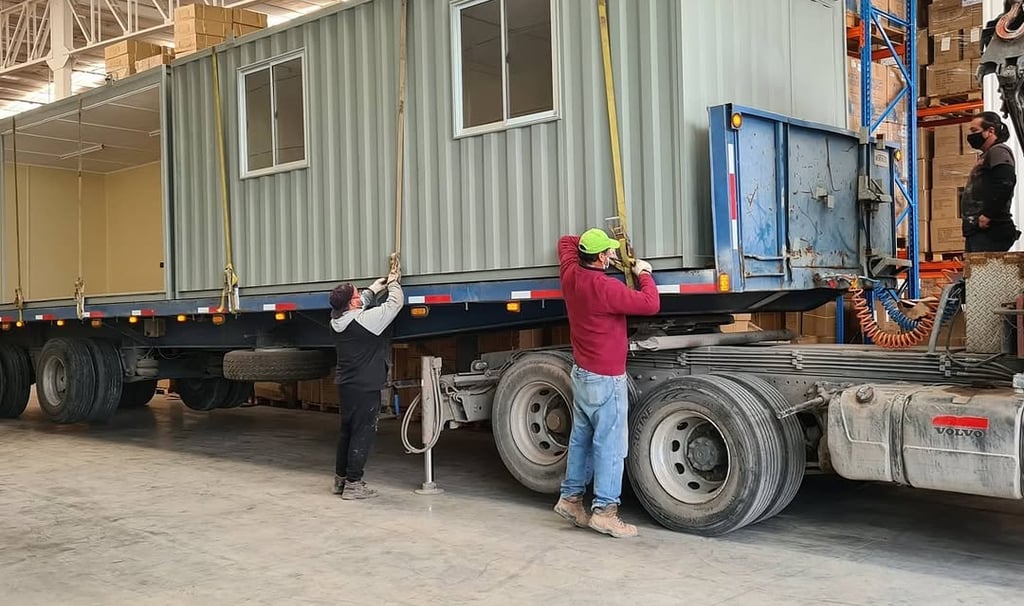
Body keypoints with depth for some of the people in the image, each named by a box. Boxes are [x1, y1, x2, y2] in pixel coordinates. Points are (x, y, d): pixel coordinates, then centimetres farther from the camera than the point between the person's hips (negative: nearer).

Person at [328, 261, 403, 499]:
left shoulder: (337, 319, 2)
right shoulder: (365, 320, -21)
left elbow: (359, 304, 23)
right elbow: (396, 303, -12)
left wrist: (376, 287, 25)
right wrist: (393, 283, 7)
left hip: (345, 385, 8)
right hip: (365, 388, -8)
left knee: (347, 431, 18)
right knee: (363, 434, -1)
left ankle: (340, 479, 26)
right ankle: (353, 484, 2)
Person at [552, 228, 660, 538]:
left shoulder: (570, 275, 1)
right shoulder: (606, 288, -23)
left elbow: (566, 241, 22)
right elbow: (651, 304, -22)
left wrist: (589, 246, 13)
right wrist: (644, 273, -7)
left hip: (581, 373, 9)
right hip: (606, 380, -9)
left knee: (581, 439, 17)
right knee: (609, 445, -3)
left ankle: (570, 498, 24)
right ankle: (604, 511, -1)